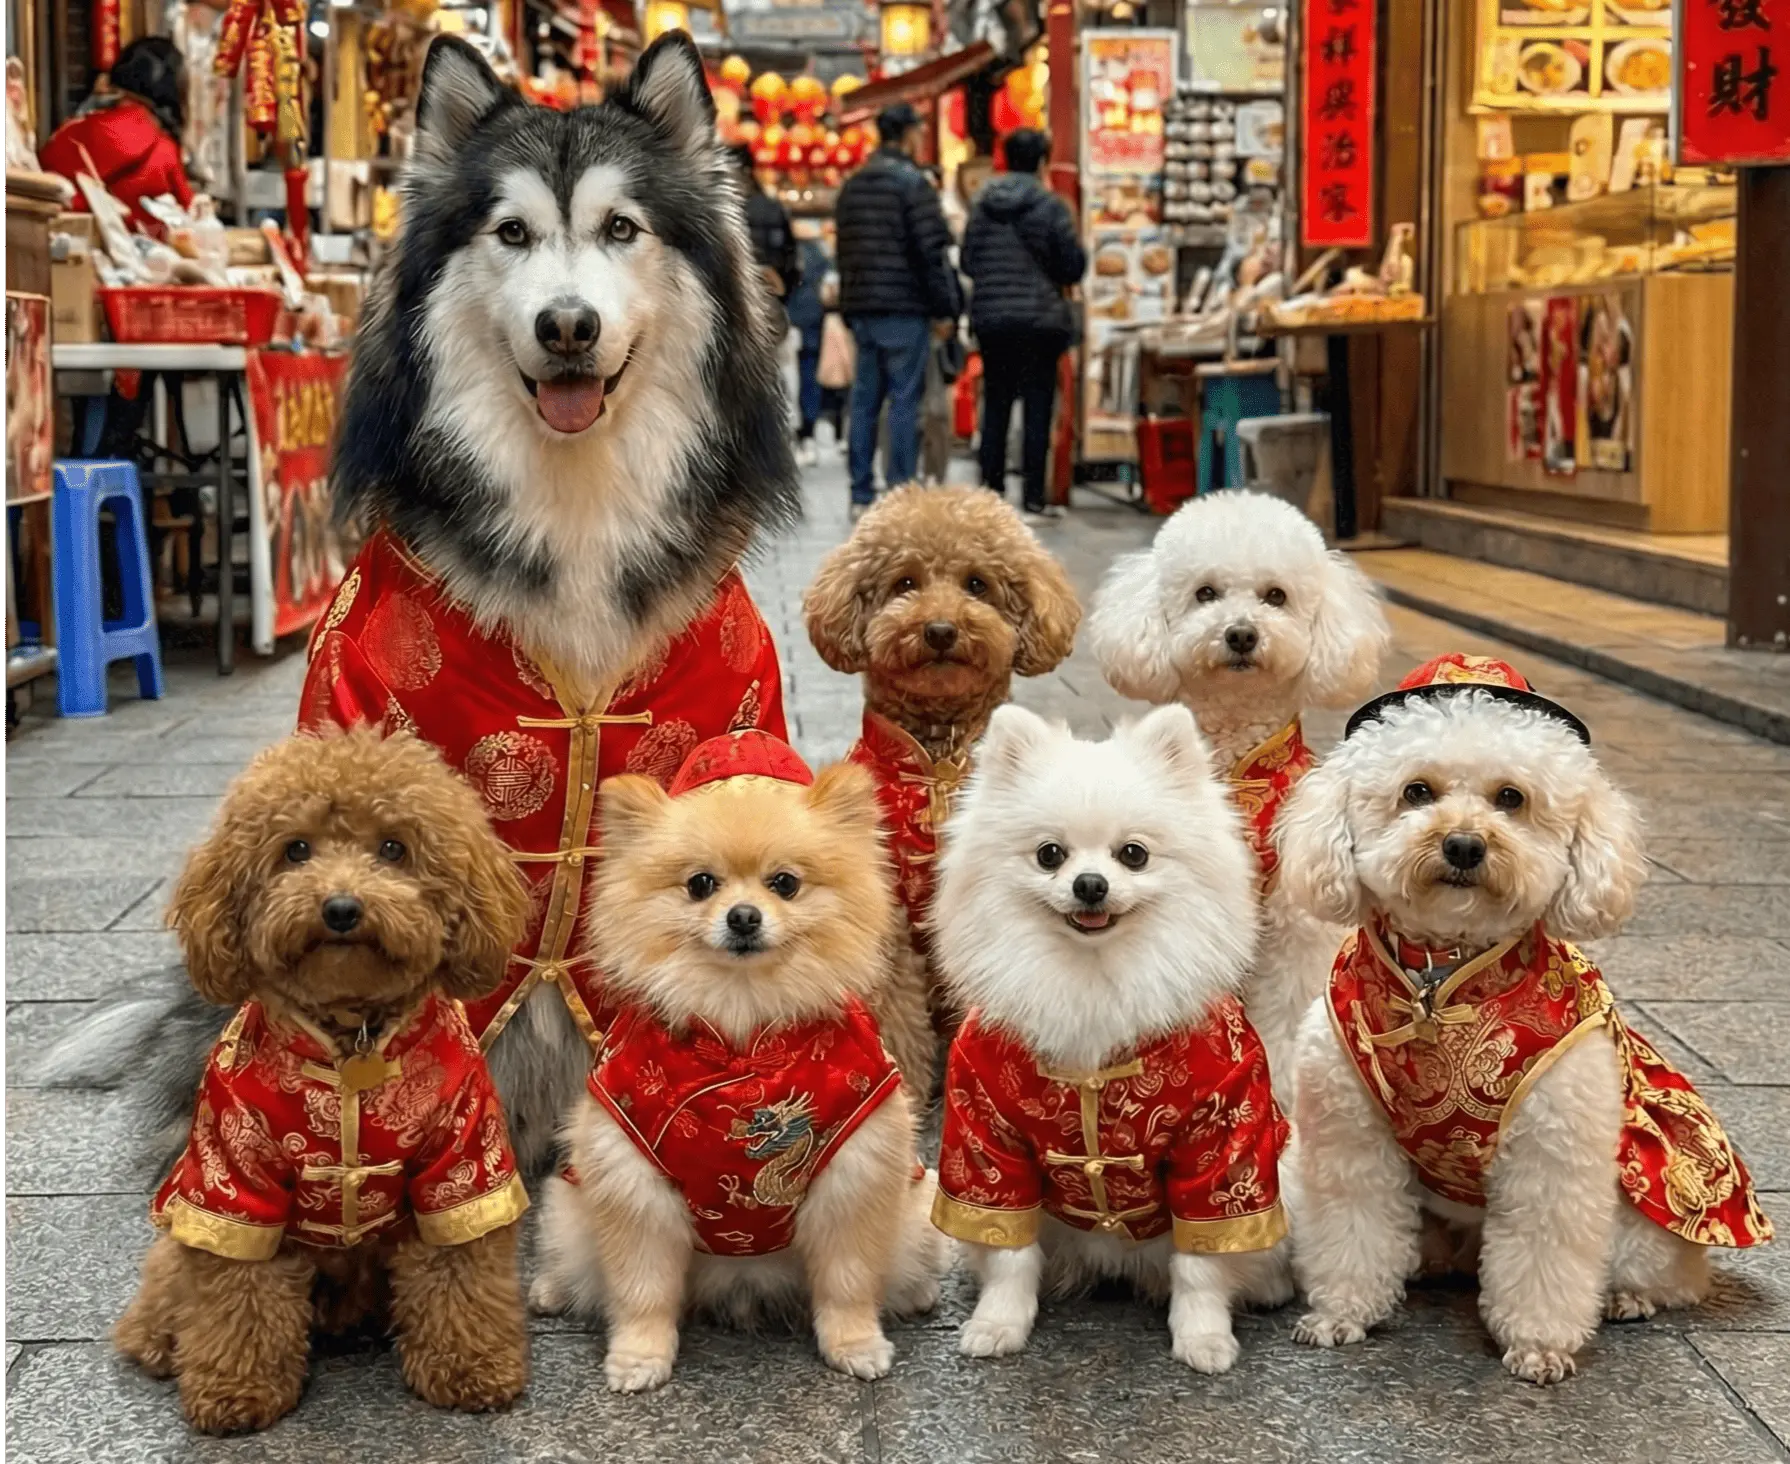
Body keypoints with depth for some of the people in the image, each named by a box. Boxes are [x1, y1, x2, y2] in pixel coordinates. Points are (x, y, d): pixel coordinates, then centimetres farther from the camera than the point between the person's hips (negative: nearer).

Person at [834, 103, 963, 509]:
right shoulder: (912, 183, -9)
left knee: (865, 398, 9)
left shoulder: (852, 185, 14)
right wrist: (943, 309, -9)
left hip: (861, 307, 7)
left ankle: (861, 489, 10)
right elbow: (931, 252, -13)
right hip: (903, 308, -7)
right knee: (905, 399, -5)